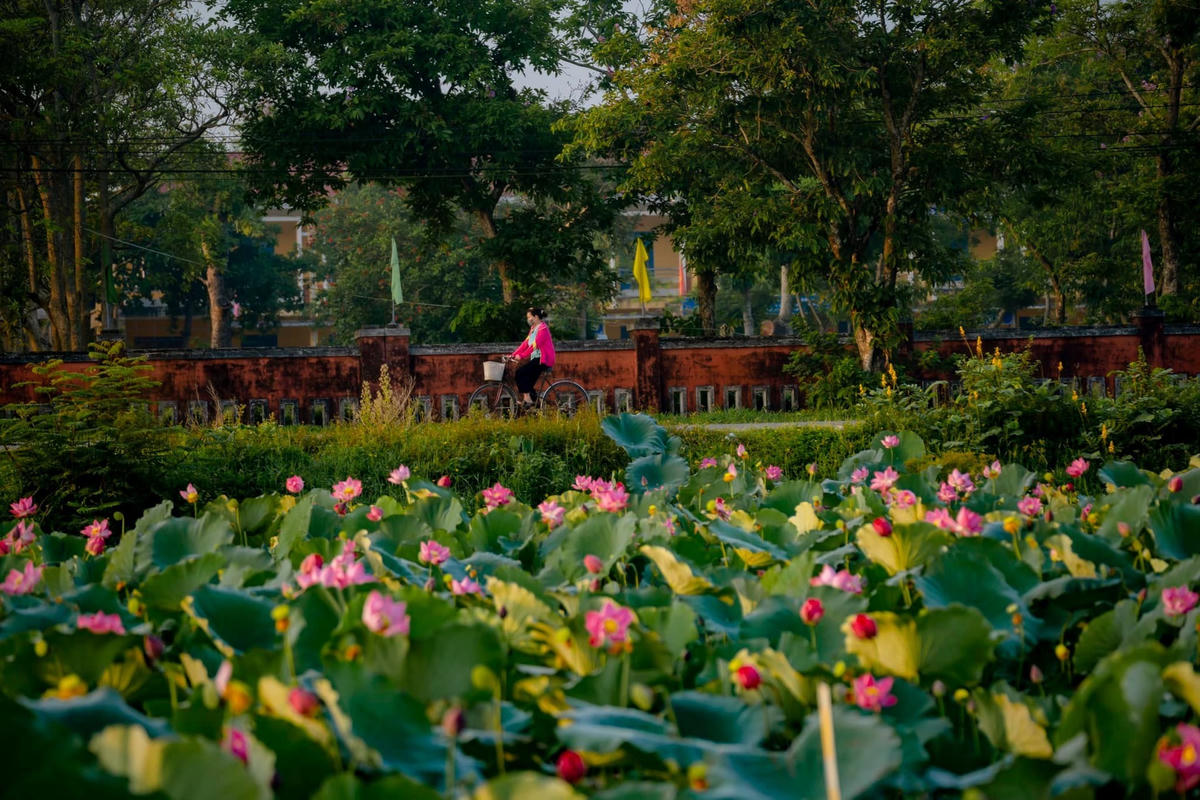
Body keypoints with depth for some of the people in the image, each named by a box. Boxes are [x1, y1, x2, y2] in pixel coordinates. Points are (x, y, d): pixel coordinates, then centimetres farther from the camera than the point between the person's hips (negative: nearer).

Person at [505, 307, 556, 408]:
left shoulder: (542, 328, -13)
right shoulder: (533, 328, 17)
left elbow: (535, 345, -22)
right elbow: (525, 343, 13)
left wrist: (521, 356, -26)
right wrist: (513, 354, 3)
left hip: (543, 360, -10)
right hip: (536, 358, 10)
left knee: (520, 372, -21)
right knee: (528, 382, 6)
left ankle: (527, 399, -20)